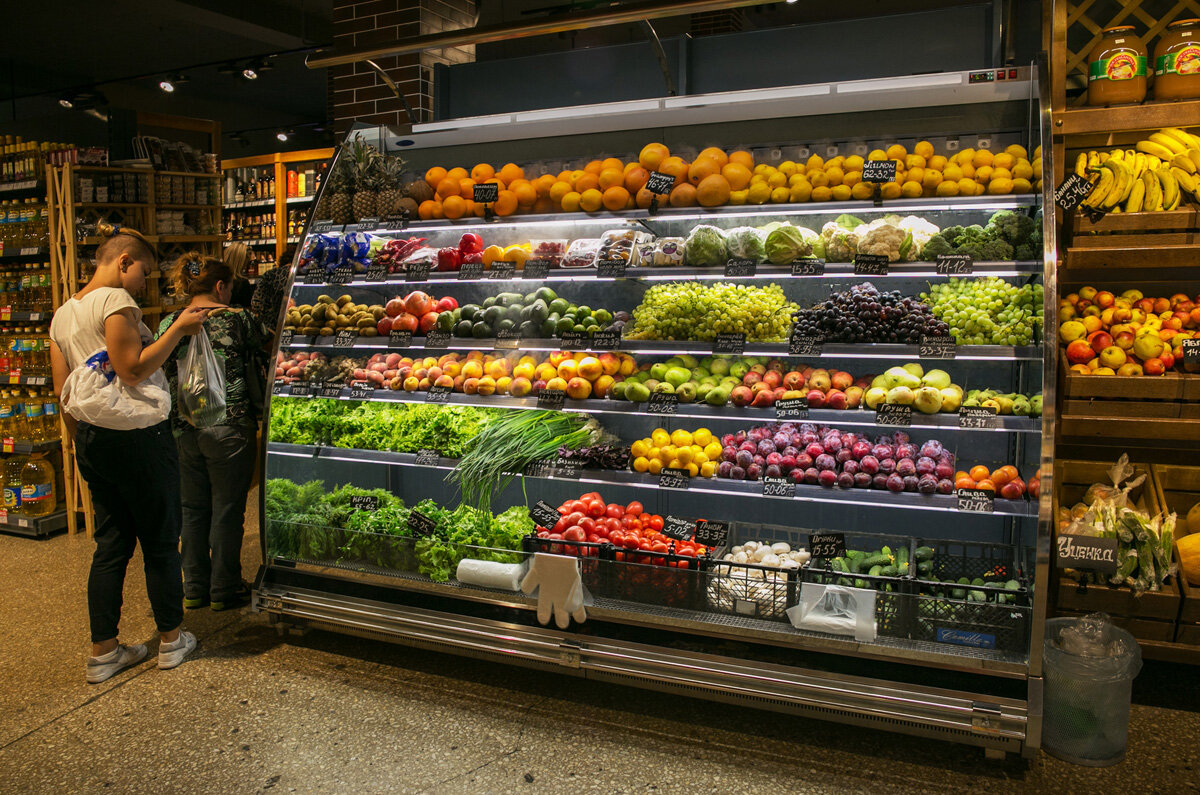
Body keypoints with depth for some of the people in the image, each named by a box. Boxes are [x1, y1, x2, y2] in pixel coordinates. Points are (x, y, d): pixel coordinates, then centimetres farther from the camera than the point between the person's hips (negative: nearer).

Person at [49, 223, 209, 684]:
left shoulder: (63, 314, 13)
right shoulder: (115, 300, -13)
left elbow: (62, 389, 14)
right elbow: (134, 371, -21)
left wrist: (81, 442, 21)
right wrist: (179, 328, -15)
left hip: (90, 439, 8)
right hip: (136, 436, -8)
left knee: (110, 543, 14)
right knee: (161, 540, 6)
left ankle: (103, 652, 19)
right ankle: (171, 639, 19)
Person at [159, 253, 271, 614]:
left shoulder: (169, 324, 3)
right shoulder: (239, 319, -8)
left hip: (183, 429, 4)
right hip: (229, 427, -4)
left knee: (193, 508, 14)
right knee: (227, 509, 6)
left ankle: (194, 588, 24)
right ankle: (224, 590, 15)